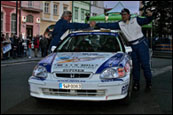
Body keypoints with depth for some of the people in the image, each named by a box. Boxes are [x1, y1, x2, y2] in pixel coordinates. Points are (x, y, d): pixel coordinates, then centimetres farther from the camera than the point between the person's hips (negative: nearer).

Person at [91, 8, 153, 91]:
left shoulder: (136, 20, -3)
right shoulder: (120, 24, 6)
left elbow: (147, 21, -9)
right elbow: (109, 25, 3)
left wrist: (149, 16, -32)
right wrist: (96, 24, -2)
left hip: (141, 44, -4)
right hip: (132, 46, 4)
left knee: (145, 64, -4)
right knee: (135, 66, 6)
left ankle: (148, 83, 8)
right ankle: (136, 84, 14)